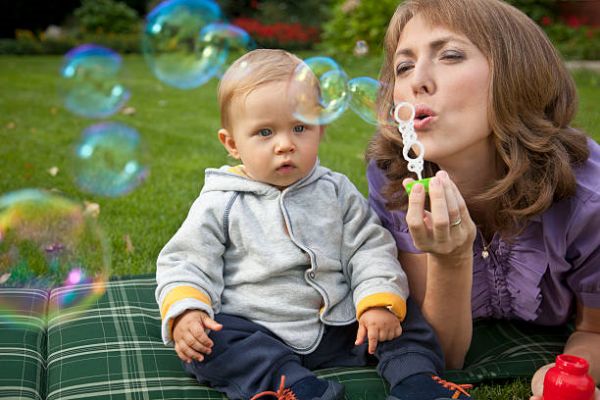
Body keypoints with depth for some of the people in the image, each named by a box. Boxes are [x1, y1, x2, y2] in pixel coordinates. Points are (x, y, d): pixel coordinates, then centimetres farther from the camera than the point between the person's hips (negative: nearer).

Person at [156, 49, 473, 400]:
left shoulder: (336, 191, 4)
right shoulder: (220, 204, -3)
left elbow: (370, 248, 5)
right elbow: (187, 262, -1)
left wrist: (380, 300, -12)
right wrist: (184, 311, -21)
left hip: (338, 328, 3)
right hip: (256, 336, -2)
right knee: (209, 340, -29)